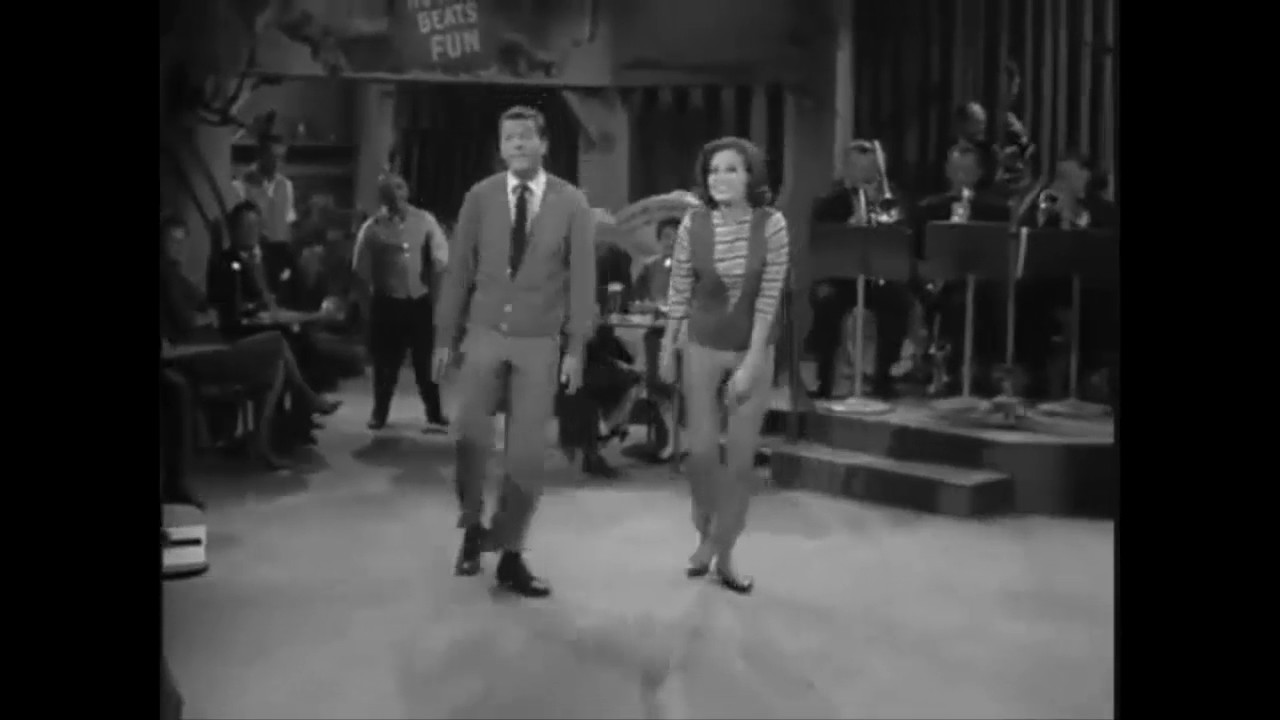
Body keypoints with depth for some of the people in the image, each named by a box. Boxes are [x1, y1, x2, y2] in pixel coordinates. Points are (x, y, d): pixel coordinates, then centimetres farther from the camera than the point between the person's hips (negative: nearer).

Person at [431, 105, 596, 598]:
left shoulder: (572, 204, -5)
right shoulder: (480, 197, -2)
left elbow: (582, 278, -3)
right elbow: (459, 270, 2)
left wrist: (576, 347, -6)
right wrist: (444, 337, 1)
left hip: (540, 342, 0)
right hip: (485, 335, 1)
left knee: (527, 453, 3)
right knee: (470, 436, -5)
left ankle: (510, 556, 15)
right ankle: (472, 530, 21)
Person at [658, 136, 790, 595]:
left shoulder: (771, 224, -12)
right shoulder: (693, 223, -8)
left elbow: (769, 297, -13)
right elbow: (679, 292, 0)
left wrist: (750, 362, -17)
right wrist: (667, 349, 4)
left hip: (755, 350, 0)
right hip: (703, 347, 1)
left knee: (742, 459, 2)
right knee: (701, 451, -3)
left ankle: (725, 556, 17)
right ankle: (705, 533, 25)